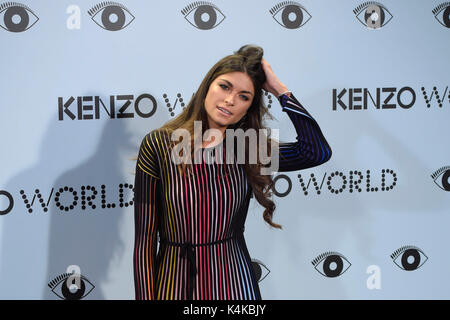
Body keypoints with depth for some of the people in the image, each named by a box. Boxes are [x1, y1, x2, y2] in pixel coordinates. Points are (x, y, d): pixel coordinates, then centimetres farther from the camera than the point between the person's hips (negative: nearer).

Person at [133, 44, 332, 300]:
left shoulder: (248, 150, 0)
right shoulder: (158, 145, -7)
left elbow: (318, 151, -15)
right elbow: (145, 238, -7)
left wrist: (279, 89, -9)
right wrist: (145, 297, -9)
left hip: (234, 282, 2)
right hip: (174, 284, -2)